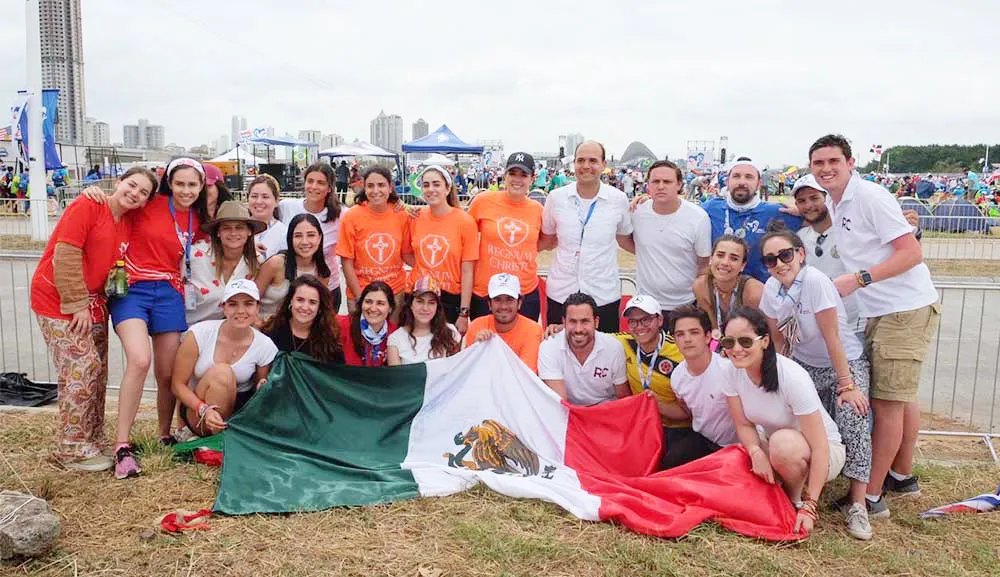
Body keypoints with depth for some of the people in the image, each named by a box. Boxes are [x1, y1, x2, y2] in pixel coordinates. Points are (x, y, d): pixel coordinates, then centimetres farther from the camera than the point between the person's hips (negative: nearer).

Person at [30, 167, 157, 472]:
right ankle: (72, 451, 0)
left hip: (92, 301, 8)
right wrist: (77, 304, -19)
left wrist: (94, 303, 1)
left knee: (97, 371, 11)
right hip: (58, 299, -8)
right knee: (81, 370, -11)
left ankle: (93, 442, 23)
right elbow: (65, 256, -20)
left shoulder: (129, 223, 7)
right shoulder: (87, 206, -15)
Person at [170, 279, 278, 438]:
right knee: (221, 372, -31)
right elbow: (178, 385, -11)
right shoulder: (199, 334, -15)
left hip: (240, 409, 2)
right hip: (196, 406, -2)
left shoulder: (265, 346, -10)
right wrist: (204, 410, -27)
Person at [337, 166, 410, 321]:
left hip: (396, 291, 2)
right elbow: (347, 263, -7)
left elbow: (407, 254, 4)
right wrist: (361, 298, -8)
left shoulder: (401, 215, -6)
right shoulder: (352, 216, -11)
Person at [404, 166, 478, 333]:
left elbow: (467, 272, -9)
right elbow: (406, 253, 15)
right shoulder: (415, 218, 0)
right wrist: (425, 272, -3)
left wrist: (464, 314, -11)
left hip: (451, 299, -3)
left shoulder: (465, 221, -9)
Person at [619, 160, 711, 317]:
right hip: (644, 304, 2)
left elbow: (704, 265, -3)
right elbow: (623, 238, 14)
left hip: (685, 305, -2)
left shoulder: (698, 217, -10)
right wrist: (644, 253, -5)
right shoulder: (636, 212, -5)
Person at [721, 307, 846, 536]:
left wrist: (809, 506, -31)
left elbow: (819, 447, -28)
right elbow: (744, 424, -8)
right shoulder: (733, 371, -14)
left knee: (783, 443, -38)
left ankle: (798, 499, -6)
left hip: (825, 454, -5)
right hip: (771, 444, 5)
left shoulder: (792, 377, -30)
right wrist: (756, 452, -30)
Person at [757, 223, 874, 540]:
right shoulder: (771, 288, -8)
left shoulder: (815, 281, -26)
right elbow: (778, 339, 2)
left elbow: (831, 338, -24)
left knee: (854, 425, -22)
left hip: (846, 362, -5)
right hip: (803, 367, 5)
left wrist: (847, 385, -21)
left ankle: (857, 505, -12)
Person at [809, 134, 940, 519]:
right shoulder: (836, 204, 10)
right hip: (883, 311, 10)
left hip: (905, 309, -10)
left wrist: (858, 279, -23)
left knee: (886, 403, -5)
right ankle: (903, 476, 36)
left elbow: (911, 253, -18)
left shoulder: (869, 196, -15)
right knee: (901, 397, 21)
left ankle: (871, 497, 3)